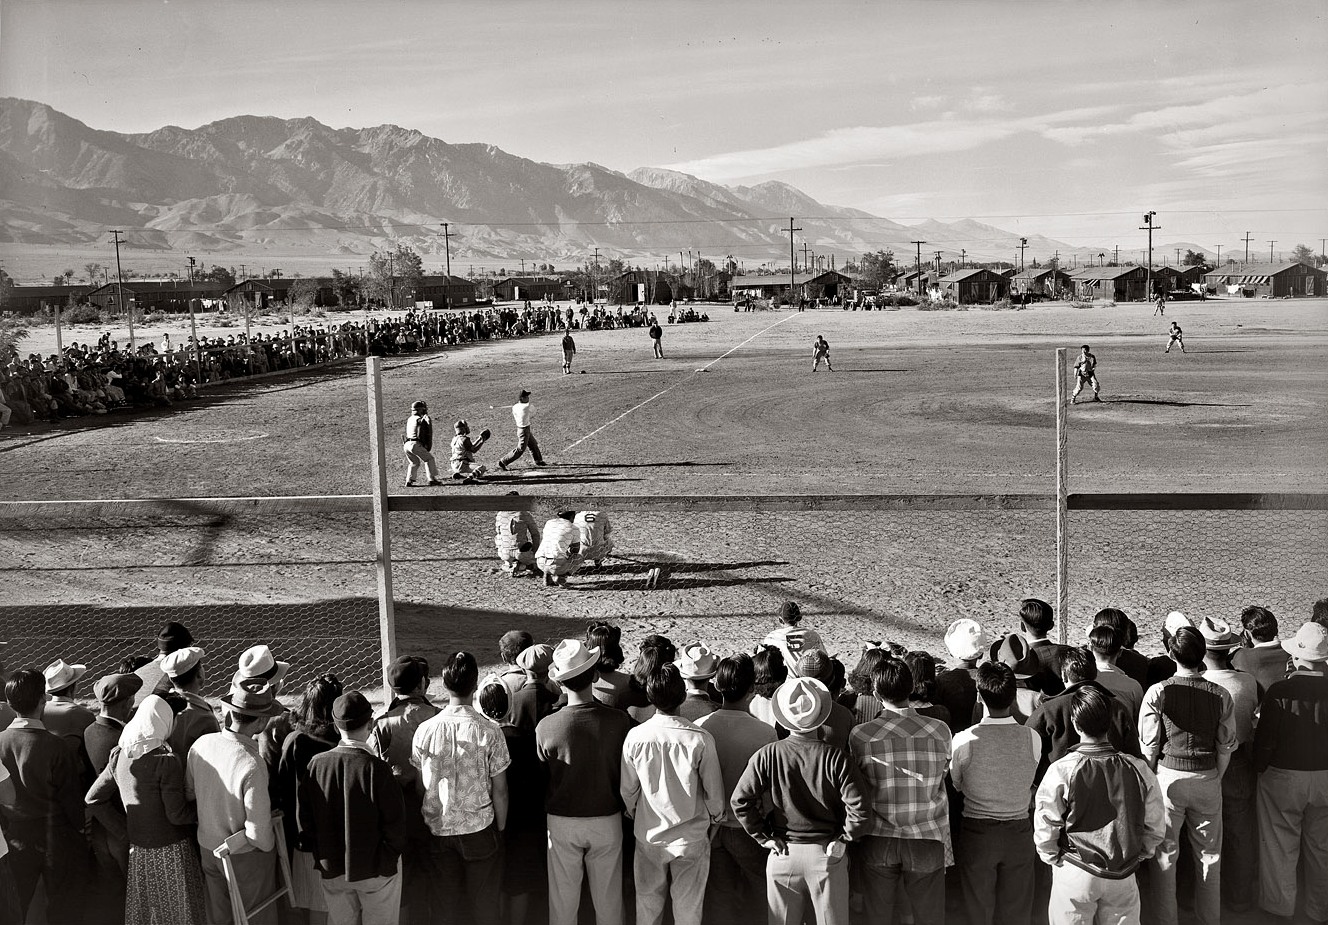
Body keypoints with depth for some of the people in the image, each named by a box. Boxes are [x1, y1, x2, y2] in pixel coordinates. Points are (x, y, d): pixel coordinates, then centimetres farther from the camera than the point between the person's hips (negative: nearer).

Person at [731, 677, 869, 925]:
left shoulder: (767, 756, -10)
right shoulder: (835, 758, -13)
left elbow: (740, 800, -10)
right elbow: (860, 808, -16)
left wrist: (764, 837, -1)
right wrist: (843, 839, -1)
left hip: (783, 853, 1)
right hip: (827, 855, -1)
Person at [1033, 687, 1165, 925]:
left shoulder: (1061, 771, -18)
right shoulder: (1139, 770, -10)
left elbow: (1045, 829, -10)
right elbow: (1156, 828, 0)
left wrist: (1054, 859, 8)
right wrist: (1135, 857, 15)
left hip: (1074, 877, -2)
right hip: (1123, 877, 2)